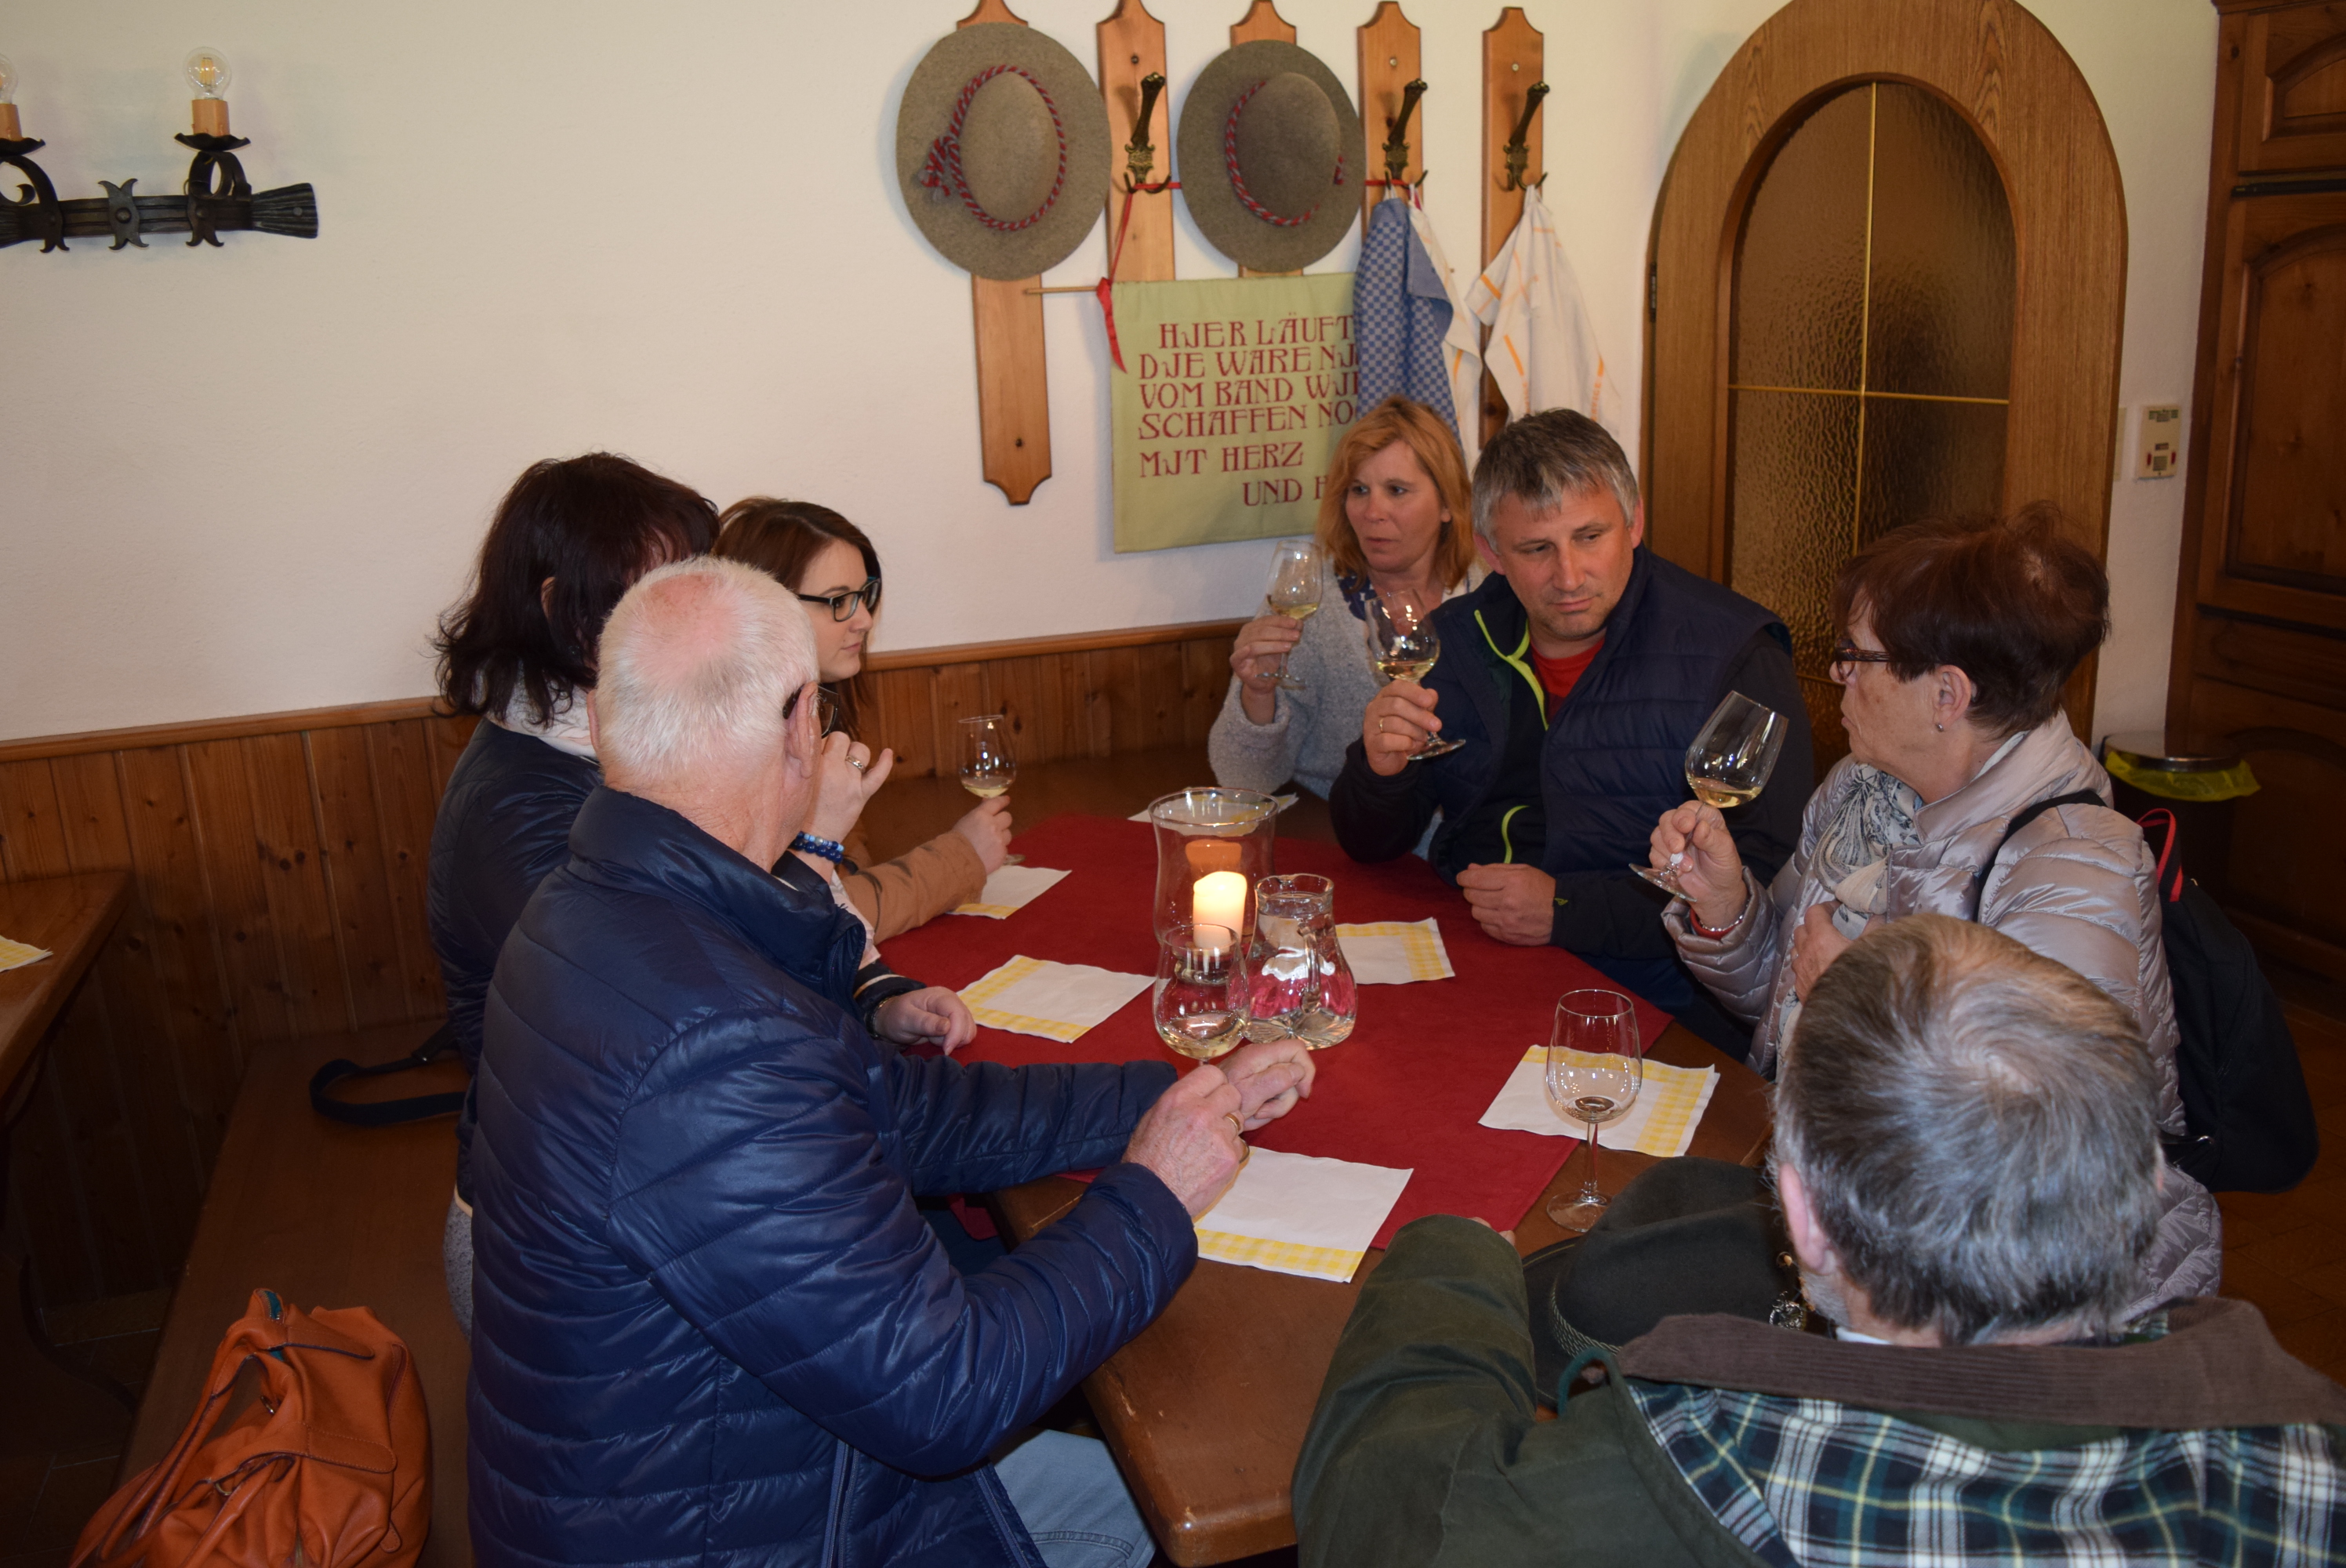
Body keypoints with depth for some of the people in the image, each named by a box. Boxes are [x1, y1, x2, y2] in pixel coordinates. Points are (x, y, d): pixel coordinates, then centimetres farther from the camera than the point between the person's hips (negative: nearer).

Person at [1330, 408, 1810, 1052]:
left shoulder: (1730, 654, -8)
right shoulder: (1458, 639, 7)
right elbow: (1368, 845, 11)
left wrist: (1568, 910, -18)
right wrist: (1380, 770, -12)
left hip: (1646, 1001, -4)